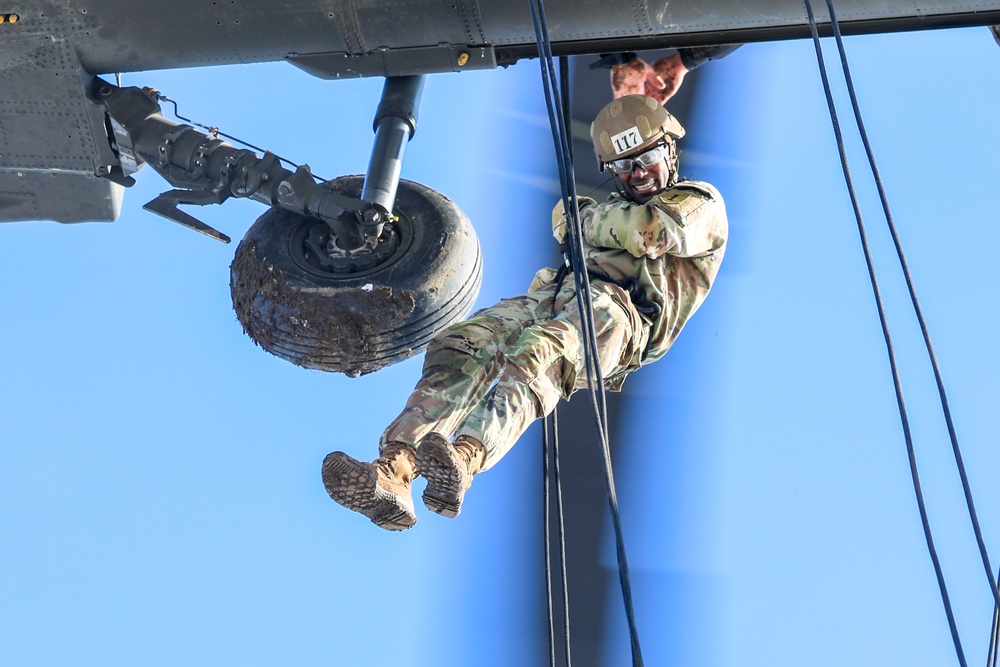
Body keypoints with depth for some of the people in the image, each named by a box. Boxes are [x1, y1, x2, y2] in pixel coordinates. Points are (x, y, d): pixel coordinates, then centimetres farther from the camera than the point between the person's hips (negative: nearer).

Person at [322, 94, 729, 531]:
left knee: (538, 353, -39)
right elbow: (566, 220, 25)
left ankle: (462, 463, -63)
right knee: (461, 345, -24)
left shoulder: (702, 205, 20)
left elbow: (656, 230, -3)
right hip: (556, 295, 6)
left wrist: (591, 220, 9)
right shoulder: (615, 210, 43)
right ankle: (392, 471, -44)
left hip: (619, 311, -6)